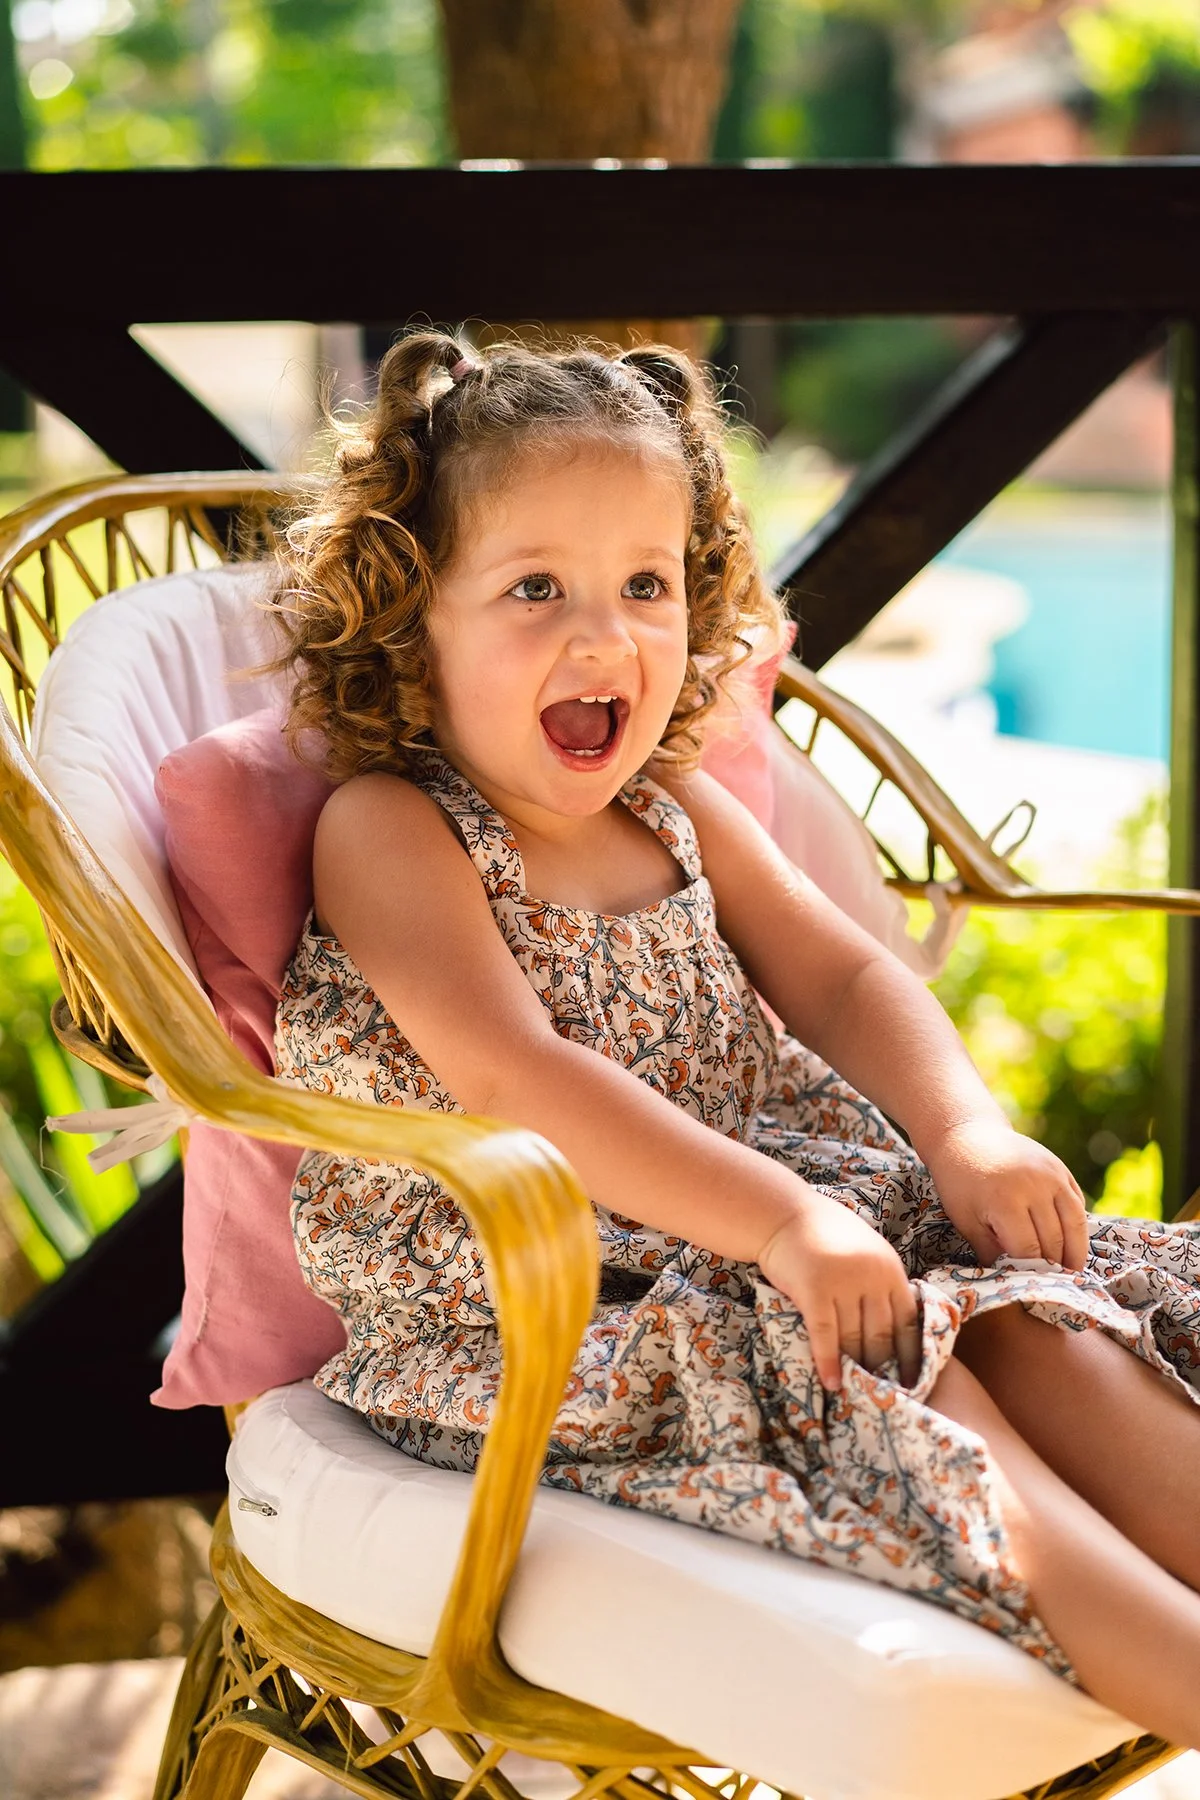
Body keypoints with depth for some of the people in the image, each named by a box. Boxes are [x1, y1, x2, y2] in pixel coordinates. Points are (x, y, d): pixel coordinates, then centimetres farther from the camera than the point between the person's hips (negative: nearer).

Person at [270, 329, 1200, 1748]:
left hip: (781, 1205, 8)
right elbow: (509, 1077, -22)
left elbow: (838, 977, 12)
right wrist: (780, 1219, -31)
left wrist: (966, 1131, -10)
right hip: (532, 1305, -7)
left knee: (1031, 1325, -15)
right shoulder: (385, 832, -10)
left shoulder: (676, 811, 13)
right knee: (887, 1376, -28)